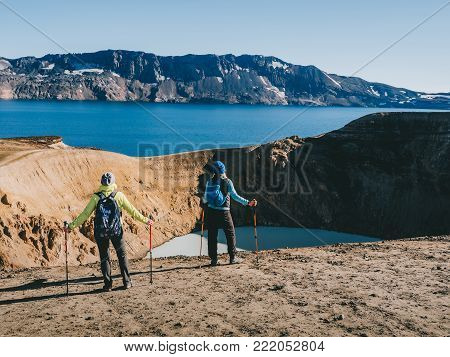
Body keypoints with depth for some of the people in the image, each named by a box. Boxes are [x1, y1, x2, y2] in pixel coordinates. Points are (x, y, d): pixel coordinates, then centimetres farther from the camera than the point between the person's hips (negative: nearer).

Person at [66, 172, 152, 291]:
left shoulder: (96, 197, -2)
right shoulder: (119, 196, -3)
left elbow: (85, 214, -4)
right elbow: (132, 211, 1)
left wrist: (72, 226, 4)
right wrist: (145, 220, 11)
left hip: (100, 232, 0)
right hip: (116, 231, 0)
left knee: (104, 258, 12)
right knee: (122, 255, 14)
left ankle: (108, 284, 12)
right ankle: (127, 282, 16)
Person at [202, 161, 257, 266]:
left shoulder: (209, 181, 2)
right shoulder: (227, 182, -5)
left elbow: (205, 198, 8)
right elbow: (235, 196, -8)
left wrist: (204, 201, 32)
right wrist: (248, 203, -2)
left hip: (211, 211, 3)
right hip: (223, 212, -2)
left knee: (212, 235, 7)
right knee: (230, 234, 10)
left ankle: (213, 259, 8)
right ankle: (233, 257, 11)